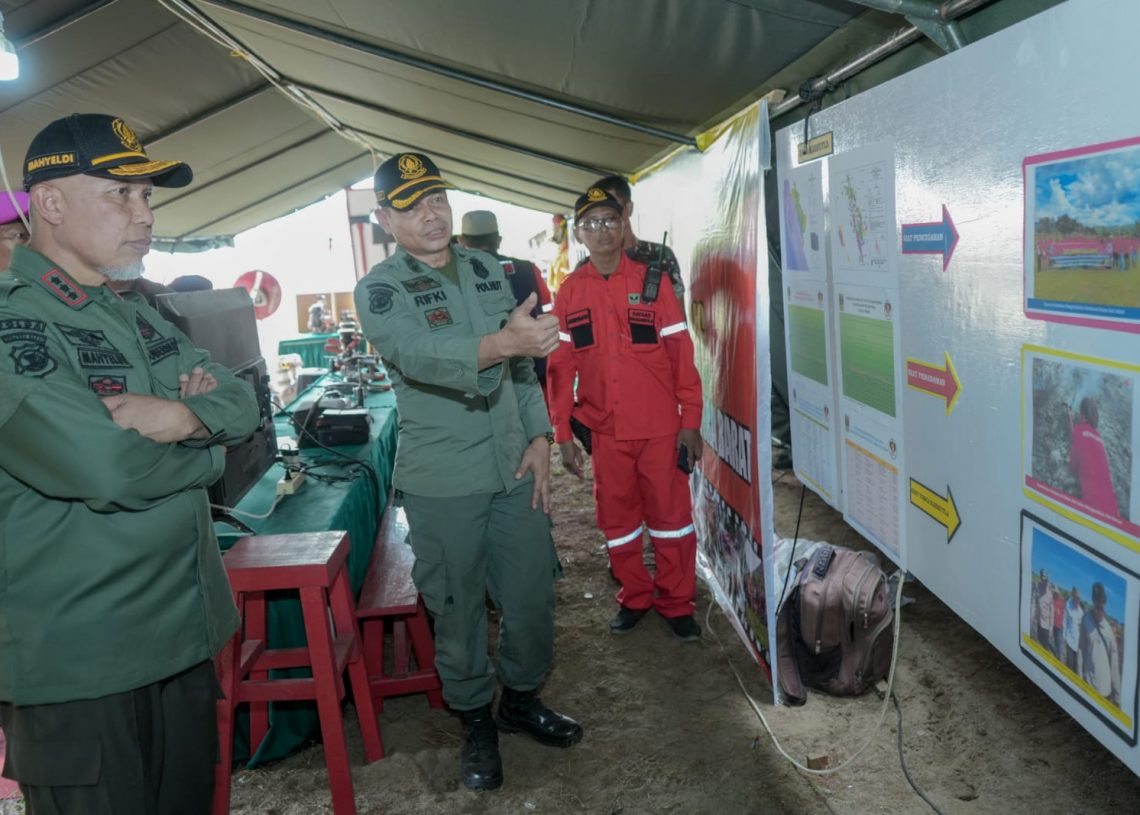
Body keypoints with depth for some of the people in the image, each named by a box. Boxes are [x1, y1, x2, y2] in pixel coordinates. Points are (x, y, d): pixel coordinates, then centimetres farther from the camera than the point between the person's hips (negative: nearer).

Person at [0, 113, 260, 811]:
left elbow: (243, 401, 7)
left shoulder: (138, 314, 12)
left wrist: (185, 416, -16)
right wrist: (209, 449, -9)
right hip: (75, 662, -8)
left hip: (182, 633, 8)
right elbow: (107, 468, -29)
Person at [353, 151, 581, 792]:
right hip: (442, 481, -4)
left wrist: (540, 438, 4)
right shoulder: (380, 289, -8)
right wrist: (500, 342, -47)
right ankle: (477, 720, 31)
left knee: (531, 594, 12)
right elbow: (420, 353, -30)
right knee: (459, 607, 8)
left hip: (516, 467, 4)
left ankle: (522, 699, 36)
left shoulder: (489, 270, 8)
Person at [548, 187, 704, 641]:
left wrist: (690, 420, -6)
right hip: (605, 430, 2)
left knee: (671, 514, 7)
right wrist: (562, 433, 0)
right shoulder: (570, 292, 3)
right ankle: (634, 597, 31)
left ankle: (677, 602, 24)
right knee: (617, 518, 12)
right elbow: (560, 366, 3)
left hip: (661, 427, -2)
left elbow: (681, 353, -3)